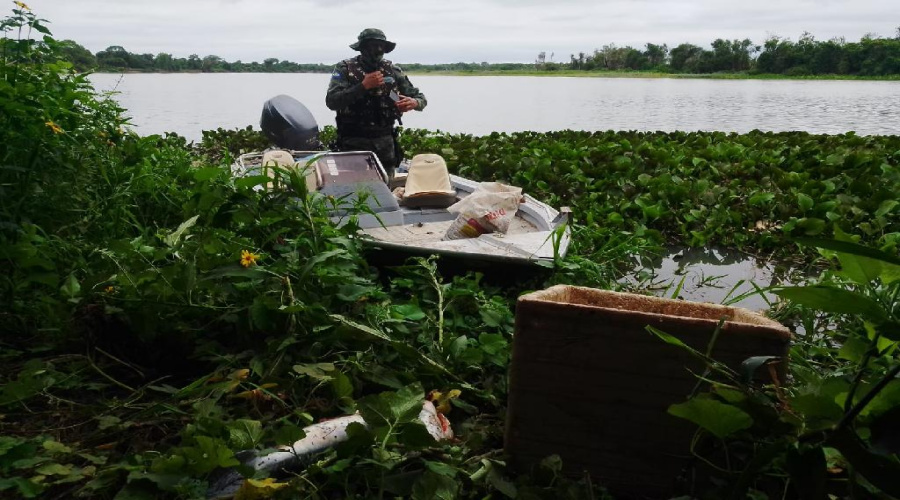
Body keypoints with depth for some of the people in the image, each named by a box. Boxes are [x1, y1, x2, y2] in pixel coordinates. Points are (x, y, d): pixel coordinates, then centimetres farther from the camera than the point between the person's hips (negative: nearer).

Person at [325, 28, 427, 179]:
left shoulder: (393, 71, 8)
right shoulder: (345, 68, -1)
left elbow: (421, 98, 10)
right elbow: (331, 101, -13)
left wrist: (414, 102, -14)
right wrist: (363, 86, -20)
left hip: (385, 141, 3)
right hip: (354, 142, -3)